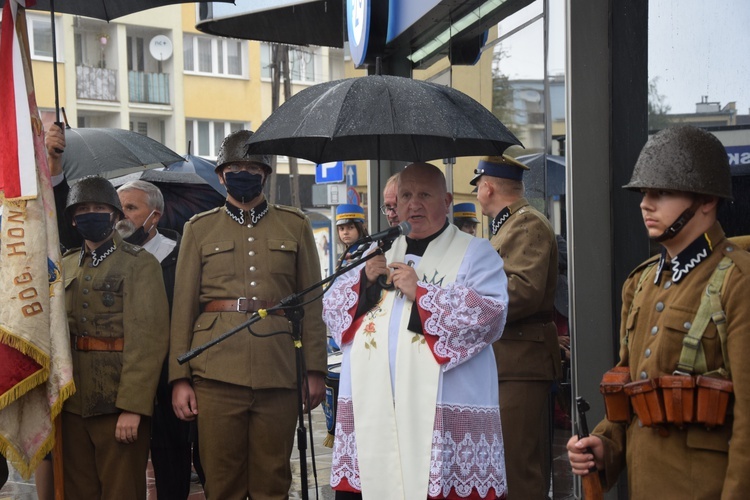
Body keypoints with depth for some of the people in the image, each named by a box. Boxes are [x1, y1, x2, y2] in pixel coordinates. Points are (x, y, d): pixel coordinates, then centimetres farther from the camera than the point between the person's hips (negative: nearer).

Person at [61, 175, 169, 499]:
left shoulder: (140, 264, -4)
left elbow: (149, 339, -12)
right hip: (72, 404, 6)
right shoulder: (66, 266, 15)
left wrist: (132, 407, -19)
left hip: (119, 403, -5)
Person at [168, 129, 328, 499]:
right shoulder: (199, 229, 11)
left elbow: (311, 303, 9)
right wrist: (179, 378, 1)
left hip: (279, 372, 0)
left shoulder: (295, 226, 11)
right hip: (217, 371, 0)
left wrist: (315, 370, 3)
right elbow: (184, 305, 7)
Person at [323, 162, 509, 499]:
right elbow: (331, 309, 18)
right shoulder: (379, 255, 22)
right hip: (371, 406, 4)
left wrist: (421, 292, -13)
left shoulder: (474, 253, 5)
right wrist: (364, 281, -1)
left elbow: (491, 313, -11)